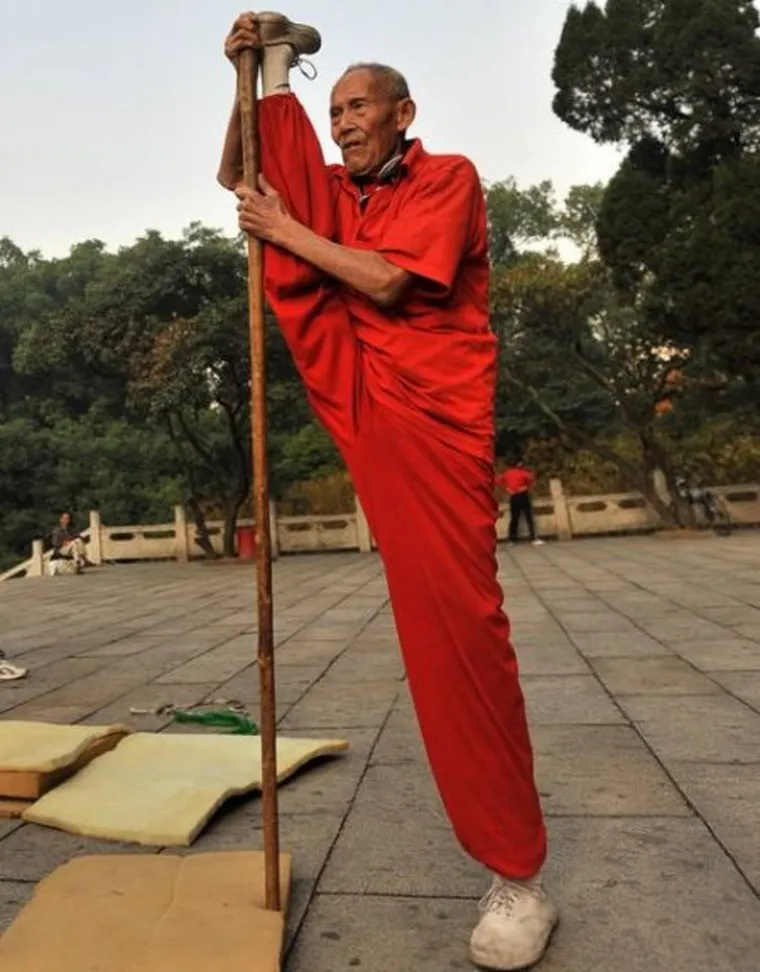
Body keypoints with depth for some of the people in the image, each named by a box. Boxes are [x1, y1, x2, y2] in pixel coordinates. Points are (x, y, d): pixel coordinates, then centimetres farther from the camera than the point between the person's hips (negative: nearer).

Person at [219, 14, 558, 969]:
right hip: (355, 386, 6)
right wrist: (265, 67, 13)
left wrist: (286, 231, -4)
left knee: (452, 612, -12)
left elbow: (388, 282, -12)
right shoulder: (340, 191, 21)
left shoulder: (449, 177, 2)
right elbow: (235, 175, 24)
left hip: (428, 403, -6)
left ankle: (519, 877, 0)